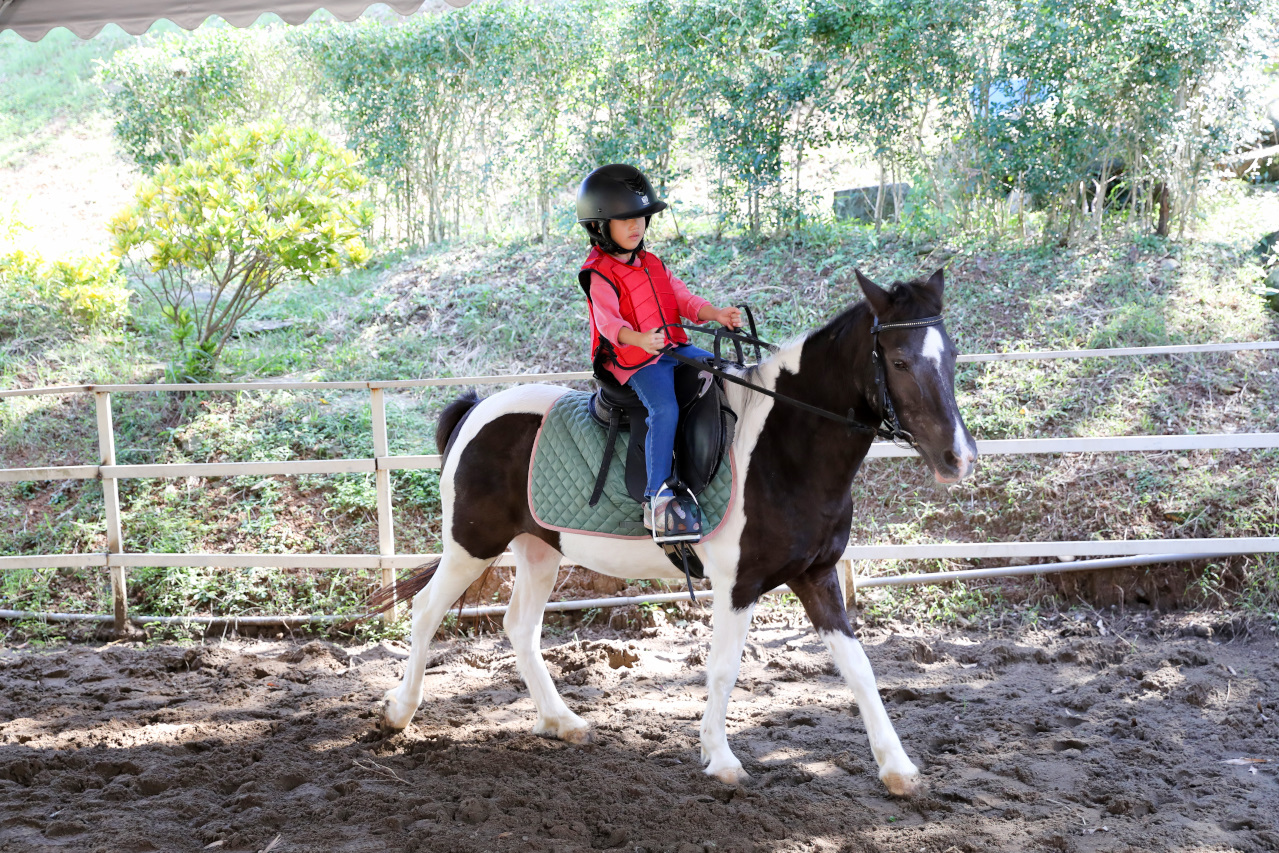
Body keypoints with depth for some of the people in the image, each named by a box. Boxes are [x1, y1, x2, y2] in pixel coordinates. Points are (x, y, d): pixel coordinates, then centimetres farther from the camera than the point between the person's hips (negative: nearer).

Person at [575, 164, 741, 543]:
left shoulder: (652, 264, 17)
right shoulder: (599, 274, -9)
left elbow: (682, 298, 11)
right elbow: (608, 321, -24)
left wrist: (716, 314, -8)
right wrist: (638, 339, -44)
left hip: (674, 348, 8)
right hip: (634, 359, -8)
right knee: (665, 408, -30)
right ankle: (657, 497, -27)